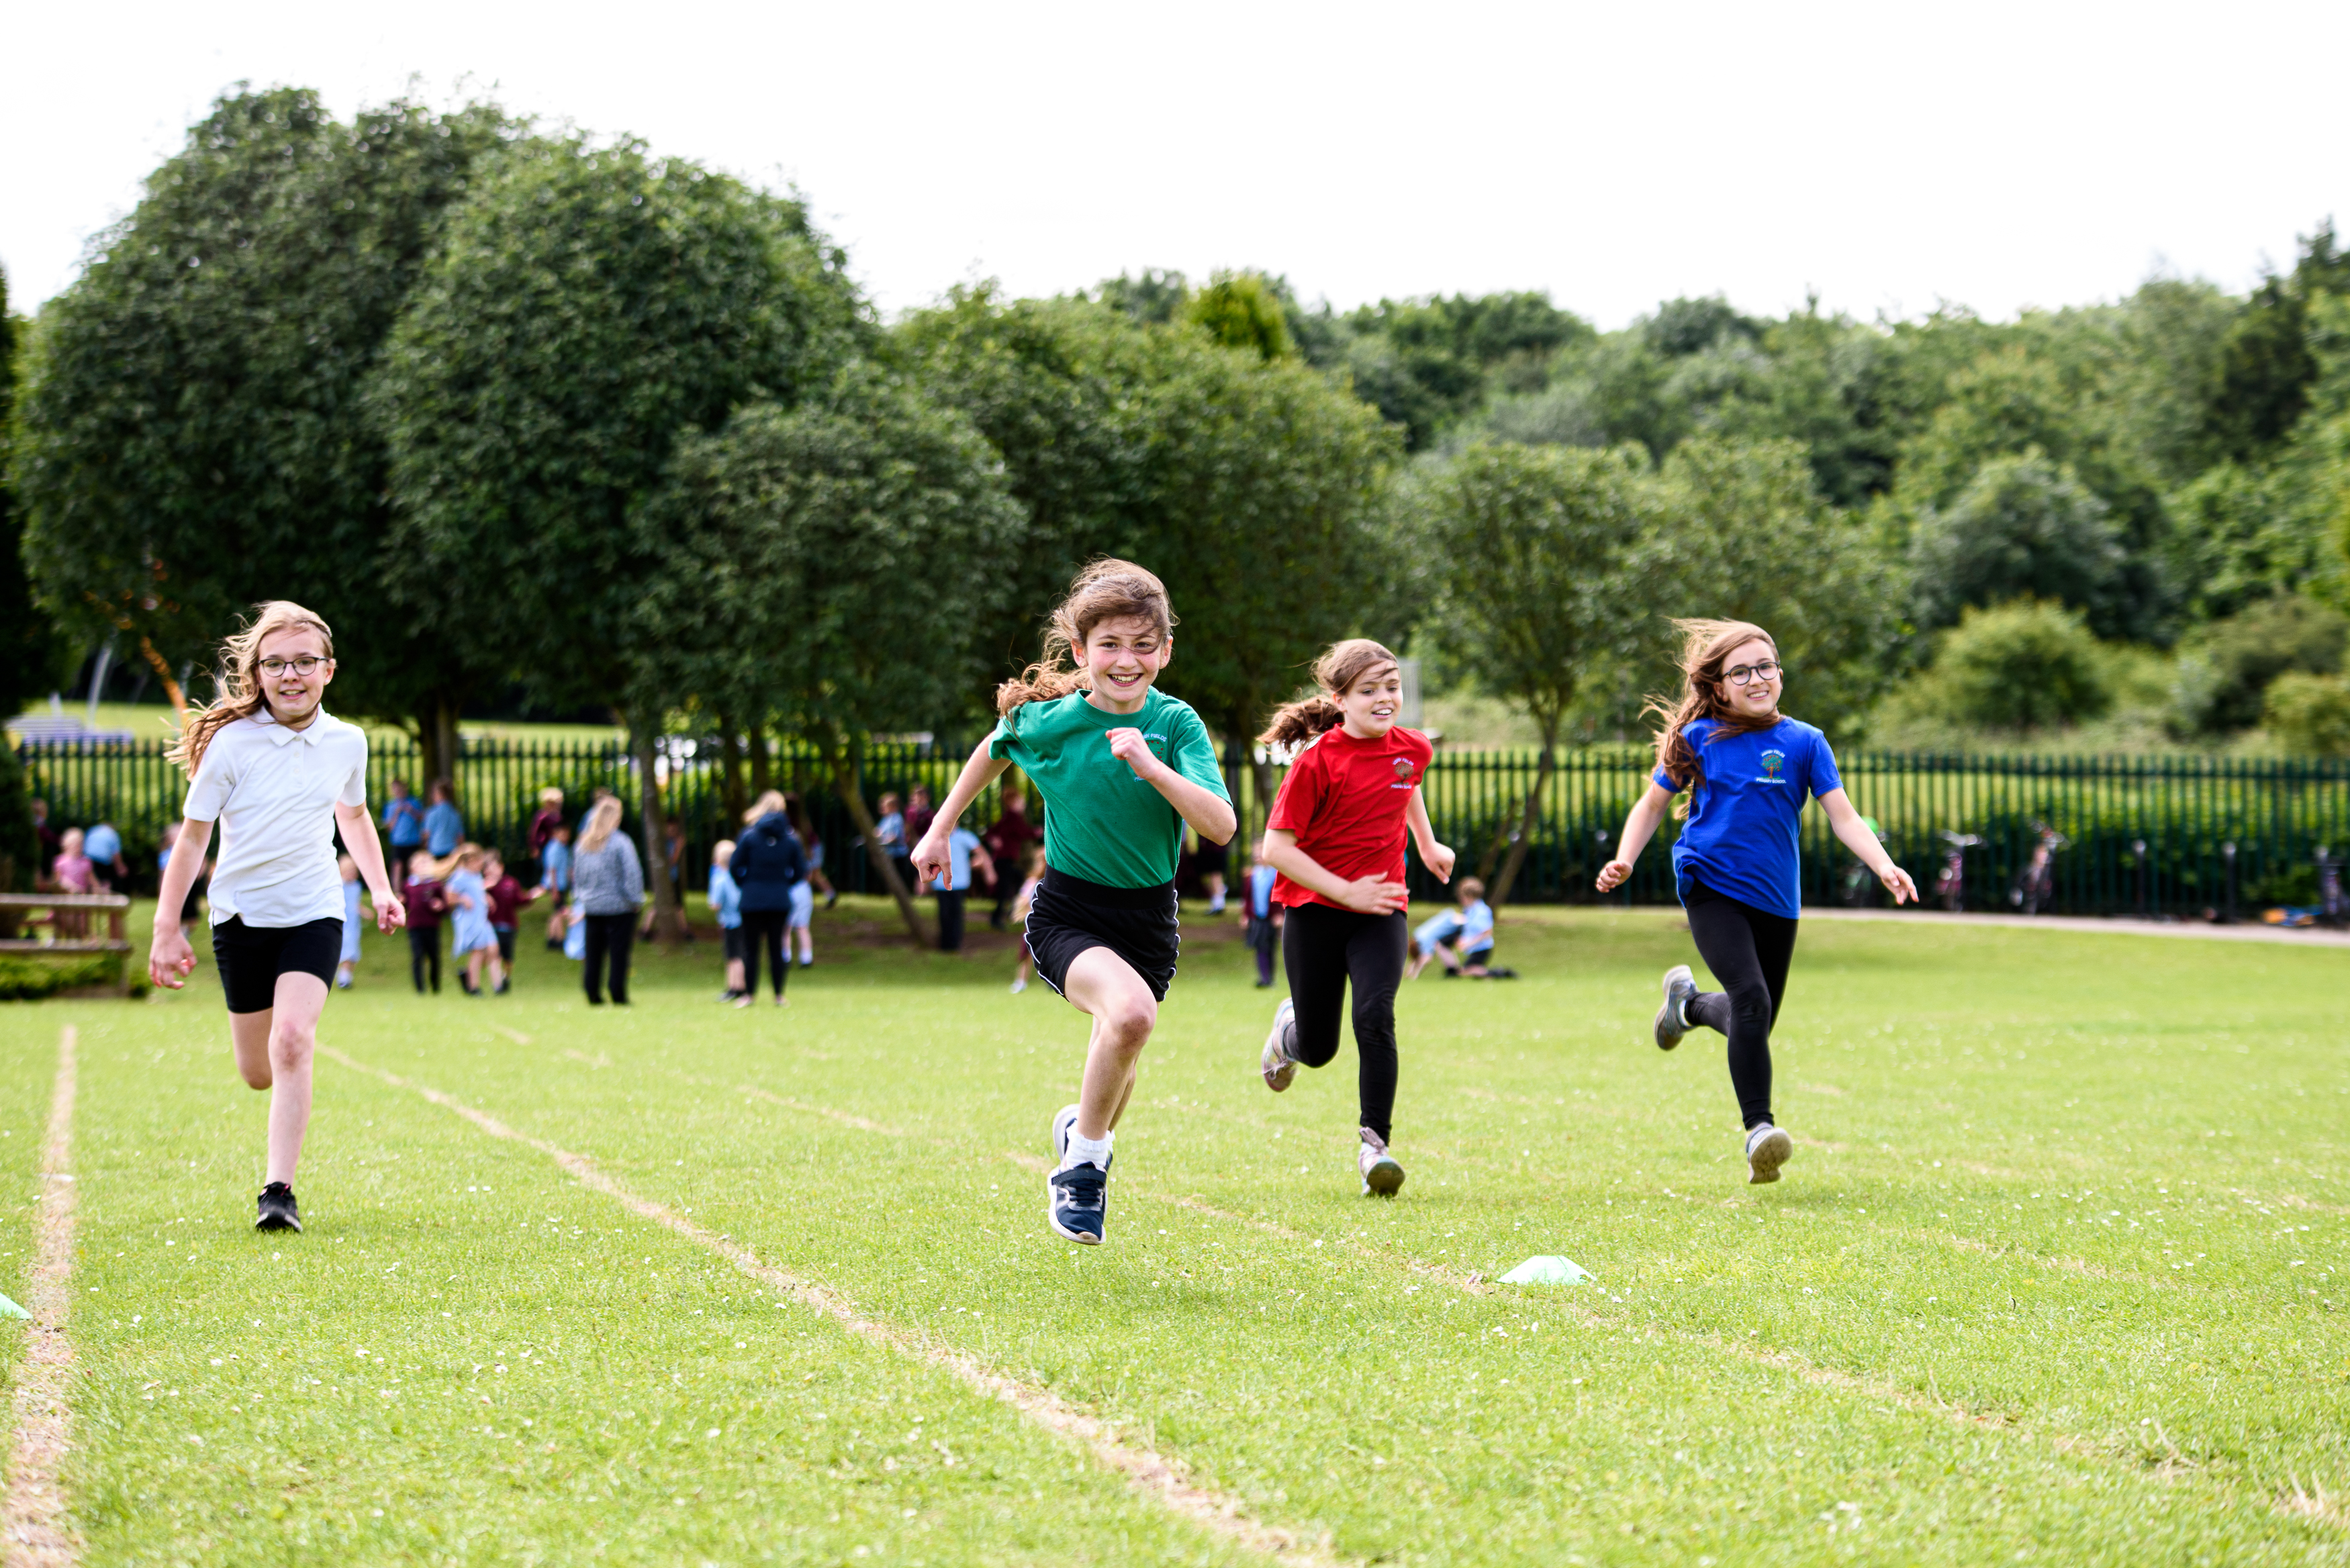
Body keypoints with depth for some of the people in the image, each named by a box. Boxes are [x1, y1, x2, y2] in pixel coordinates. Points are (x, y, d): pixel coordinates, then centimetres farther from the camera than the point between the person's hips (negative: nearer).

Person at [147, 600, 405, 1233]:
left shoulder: (348, 742, 1)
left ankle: (279, 1189, -19)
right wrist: (166, 929, -4)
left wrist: (380, 889, 14)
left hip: (315, 913, 0)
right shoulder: (231, 743, -9)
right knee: (259, 1074, 6)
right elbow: (193, 835, -3)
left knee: (292, 1040, -22)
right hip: (241, 915, 0)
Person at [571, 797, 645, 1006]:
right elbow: (632, 874, -13)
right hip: (619, 907, -5)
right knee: (618, 953, 0)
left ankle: (593, 993, 10)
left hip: (592, 907, 5)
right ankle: (618, 995, 0)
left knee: (594, 952, 11)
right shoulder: (621, 843, -13)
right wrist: (635, 900, -3)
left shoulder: (582, 845, 5)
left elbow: (577, 876, 12)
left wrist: (579, 902, 19)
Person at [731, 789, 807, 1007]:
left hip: (753, 900, -2)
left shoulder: (749, 834, -5)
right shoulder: (791, 838, 1)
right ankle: (779, 995, 9)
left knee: (750, 948, 3)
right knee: (776, 948, 9)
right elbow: (801, 872, 4)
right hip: (780, 901, 2)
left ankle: (749, 994, 2)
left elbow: (735, 867, -5)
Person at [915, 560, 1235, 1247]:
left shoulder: (1175, 724, -11)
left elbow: (1220, 826, -22)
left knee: (1121, 1054, 17)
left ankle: (1081, 1132, 54)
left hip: (1148, 919, 3)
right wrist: (940, 829, 19)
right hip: (1068, 913, -3)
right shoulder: (1045, 721, -9)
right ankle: (1084, 1162, -10)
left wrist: (1149, 764, -32)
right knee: (1131, 1010, -31)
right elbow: (993, 752, 15)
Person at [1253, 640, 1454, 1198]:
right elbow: (1276, 847, -17)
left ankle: (1374, 1141, -16)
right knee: (1318, 1049, 7)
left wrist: (1427, 845, 26)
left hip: (1380, 909, 2)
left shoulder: (1412, 749, 0)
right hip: (1315, 909, -2)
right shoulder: (1318, 761, -15)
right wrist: (1346, 891, -20)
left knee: (1375, 1017, -22)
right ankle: (1290, 1027, 44)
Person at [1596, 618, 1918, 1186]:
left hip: (1776, 899, 3)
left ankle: (1690, 1001, 46)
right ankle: (1758, 1128, -18)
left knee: (1757, 1022, 14)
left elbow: (1843, 816, -3)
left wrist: (1883, 866, -20)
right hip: (1711, 886, -3)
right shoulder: (1697, 738, 0)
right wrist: (1624, 861, -4)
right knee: (1751, 1000, -24)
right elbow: (1652, 805, 12)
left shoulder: (1803, 742, 2)